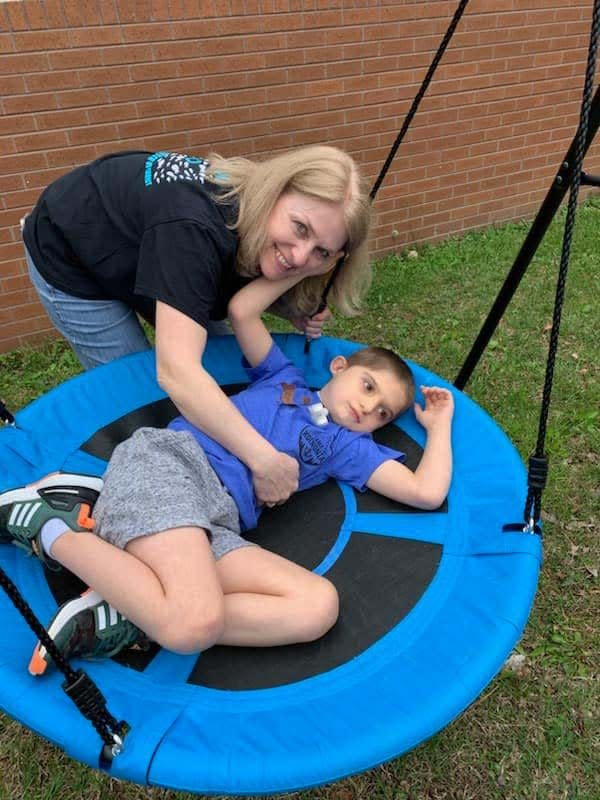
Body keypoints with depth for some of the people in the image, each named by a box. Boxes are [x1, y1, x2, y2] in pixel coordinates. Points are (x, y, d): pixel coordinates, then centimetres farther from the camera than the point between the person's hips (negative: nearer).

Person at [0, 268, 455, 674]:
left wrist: (439, 424, 27)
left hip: (215, 527, 4)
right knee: (196, 625, -31)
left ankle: (122, 619, -19)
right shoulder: (283, 375, 24)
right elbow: (241, 310, 14)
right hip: (168, 458, -4)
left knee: (318, 607, -22)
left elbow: (427, 493, 16)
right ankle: (49, 527, -8)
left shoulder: (347, 446, 25)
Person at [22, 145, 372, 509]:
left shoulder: (257, 214, -20)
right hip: (70, 262, -6)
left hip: (133, 232, 7)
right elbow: (177, 372, -51)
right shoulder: (195, 230, -44)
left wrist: (294, 311, -20)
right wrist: (264, 460, -51)